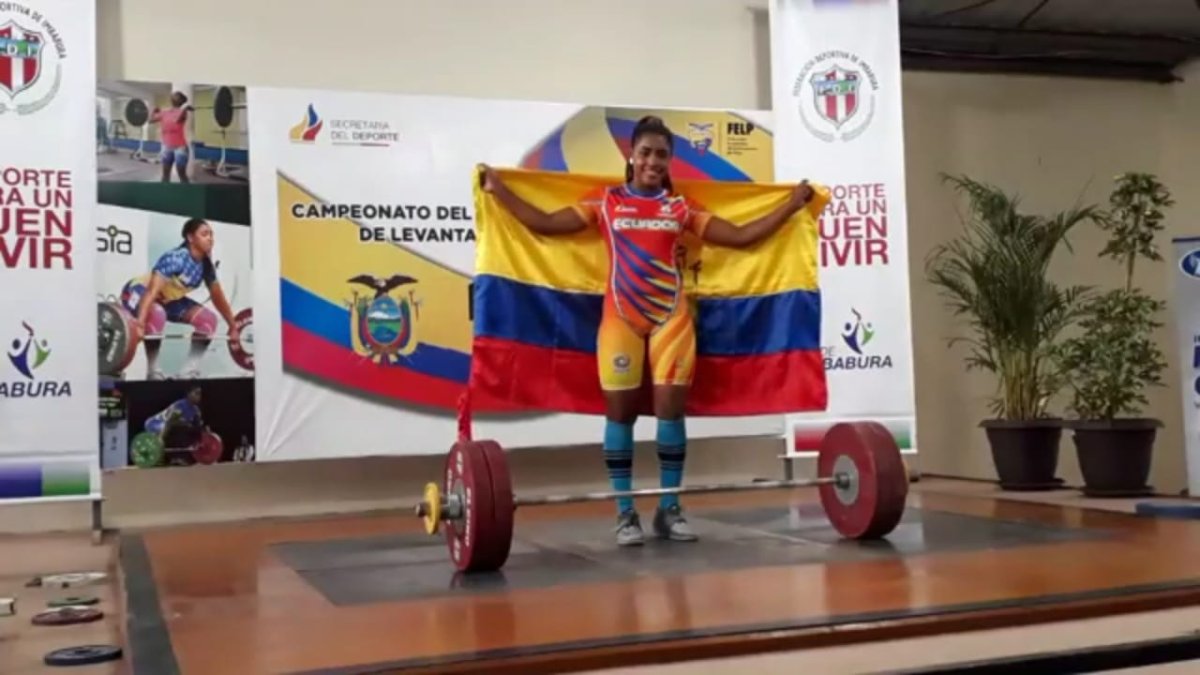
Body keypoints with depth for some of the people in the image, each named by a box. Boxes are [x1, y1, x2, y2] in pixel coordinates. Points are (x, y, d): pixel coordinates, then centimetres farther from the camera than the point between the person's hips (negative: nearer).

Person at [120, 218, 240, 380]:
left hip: (168, 298, 8)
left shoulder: (206, 265, -8)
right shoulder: (175, 258, -32)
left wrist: (233, 326, 8)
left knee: (208, 319, -6)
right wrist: (139, 324, -51)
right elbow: (152, 291, -42)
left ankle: (191, 369, 1)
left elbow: (218, 296, 5)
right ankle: (153, 371, -26)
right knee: (157, 315, -40)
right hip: (138, 292, -8)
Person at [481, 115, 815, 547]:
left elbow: (741, 236, 7)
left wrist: (792, 205, 6)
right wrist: (499, 190, -2)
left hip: (672, 317, 1)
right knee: (621, 410, 0)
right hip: (621, 318, -1)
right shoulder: (606, 202, 5)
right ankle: (625, 513, 7)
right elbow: (545, 224, 1)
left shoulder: (681, 207, 9)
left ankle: (670, 508, 11)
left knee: (671, 406, 0)